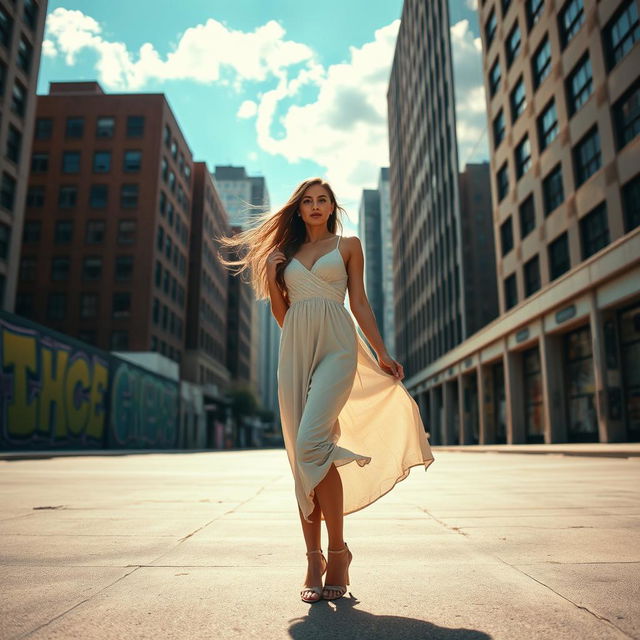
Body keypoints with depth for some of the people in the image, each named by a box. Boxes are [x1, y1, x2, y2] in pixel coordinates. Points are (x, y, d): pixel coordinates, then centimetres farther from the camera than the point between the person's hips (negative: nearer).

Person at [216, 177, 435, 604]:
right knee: (301, 455, -1)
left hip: (336, 345, -4)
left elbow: (360, 303, 10)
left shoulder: (348, 246, 15)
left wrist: (382, 354, 4)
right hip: (295, 349, 4)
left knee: (311, 442, -22)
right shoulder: (286, 253, 22)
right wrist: (271, 278, 4)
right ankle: (314, 558, 8)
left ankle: (338, 550, -8)